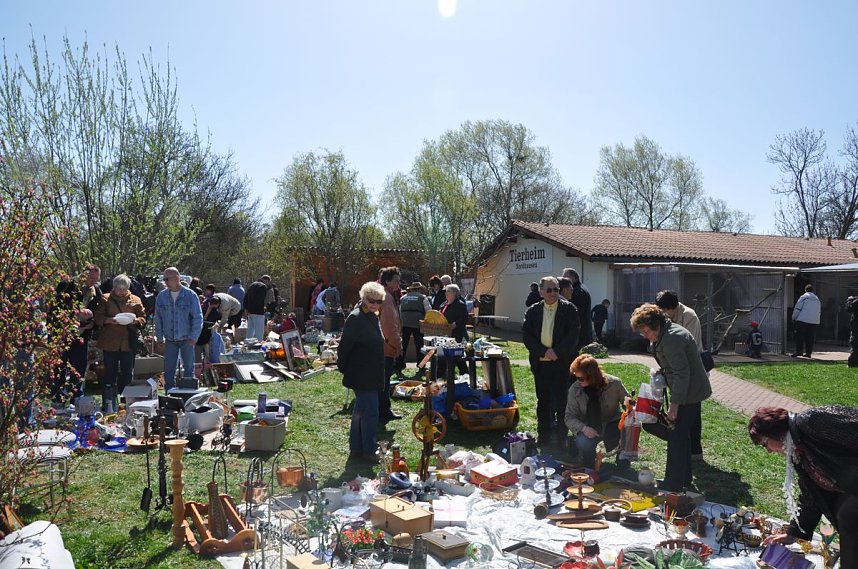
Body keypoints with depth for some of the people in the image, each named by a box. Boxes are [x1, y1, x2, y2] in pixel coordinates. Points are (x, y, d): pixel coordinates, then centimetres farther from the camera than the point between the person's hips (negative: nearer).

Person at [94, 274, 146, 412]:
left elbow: (143, 319, 9)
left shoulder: (135, 300, 10)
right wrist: (110, 320, -16)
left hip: (128, 342, 1)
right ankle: (108, 405, 7)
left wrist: (134, 320, -12)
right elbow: (98, 318, 3)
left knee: (128, 374, 6)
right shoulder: (106, 299, 7)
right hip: (110, 342, -1)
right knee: (110, 374, 1)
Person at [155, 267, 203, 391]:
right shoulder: (161, 296, 2)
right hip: (170, 340, 2)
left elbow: (198, 317, -5)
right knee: (169, 369, 5)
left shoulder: (190, 295, -7)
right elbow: (158, 319, 10)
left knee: (189, 368, 6)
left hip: (187, 339, -2)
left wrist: (194, 337, -11)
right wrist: (160, 337, 6)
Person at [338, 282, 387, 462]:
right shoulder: (355, 318, -18)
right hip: (362, 375, -10)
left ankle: (356, 448, 26)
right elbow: (344, 346, -17)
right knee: (371, 412, -5)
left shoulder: (373, 317, 11)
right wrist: (343, 366, -12)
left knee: (361, 411, 16)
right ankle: (369, 450, 6)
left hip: (371, 375, 10)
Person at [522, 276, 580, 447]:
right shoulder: (533, 311, 6)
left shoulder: (569, 309, 0)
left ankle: (562, 438, 15)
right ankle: (543, 437, 23)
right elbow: (526, 335, 0)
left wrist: (557, 352, -15)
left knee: (562, 401, 4)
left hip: (562, 363, -2)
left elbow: (573, 334, -7)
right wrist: (543, 351, -11)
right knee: (543, 401, 11)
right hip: (540, 363, 3)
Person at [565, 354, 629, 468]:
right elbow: (570, 417, -6)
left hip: (612, 425, 1)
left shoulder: (614, 383, -13)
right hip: (588, 428, -1)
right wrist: (583, 427, -26)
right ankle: (589, 470, 1)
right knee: (583, 444, -33)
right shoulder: (575, 389, -12)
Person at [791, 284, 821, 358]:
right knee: (810, 338, 7)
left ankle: (799, 351, -7)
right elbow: (819, 312, 21)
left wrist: (794, 318, 4)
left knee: (799, 336, -2)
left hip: (803, 320, -6)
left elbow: (797, 309, -5)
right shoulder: (817, 299, 16)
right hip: (815, 321, 6)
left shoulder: (803, 297, -3)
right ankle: (808, 352, 6)